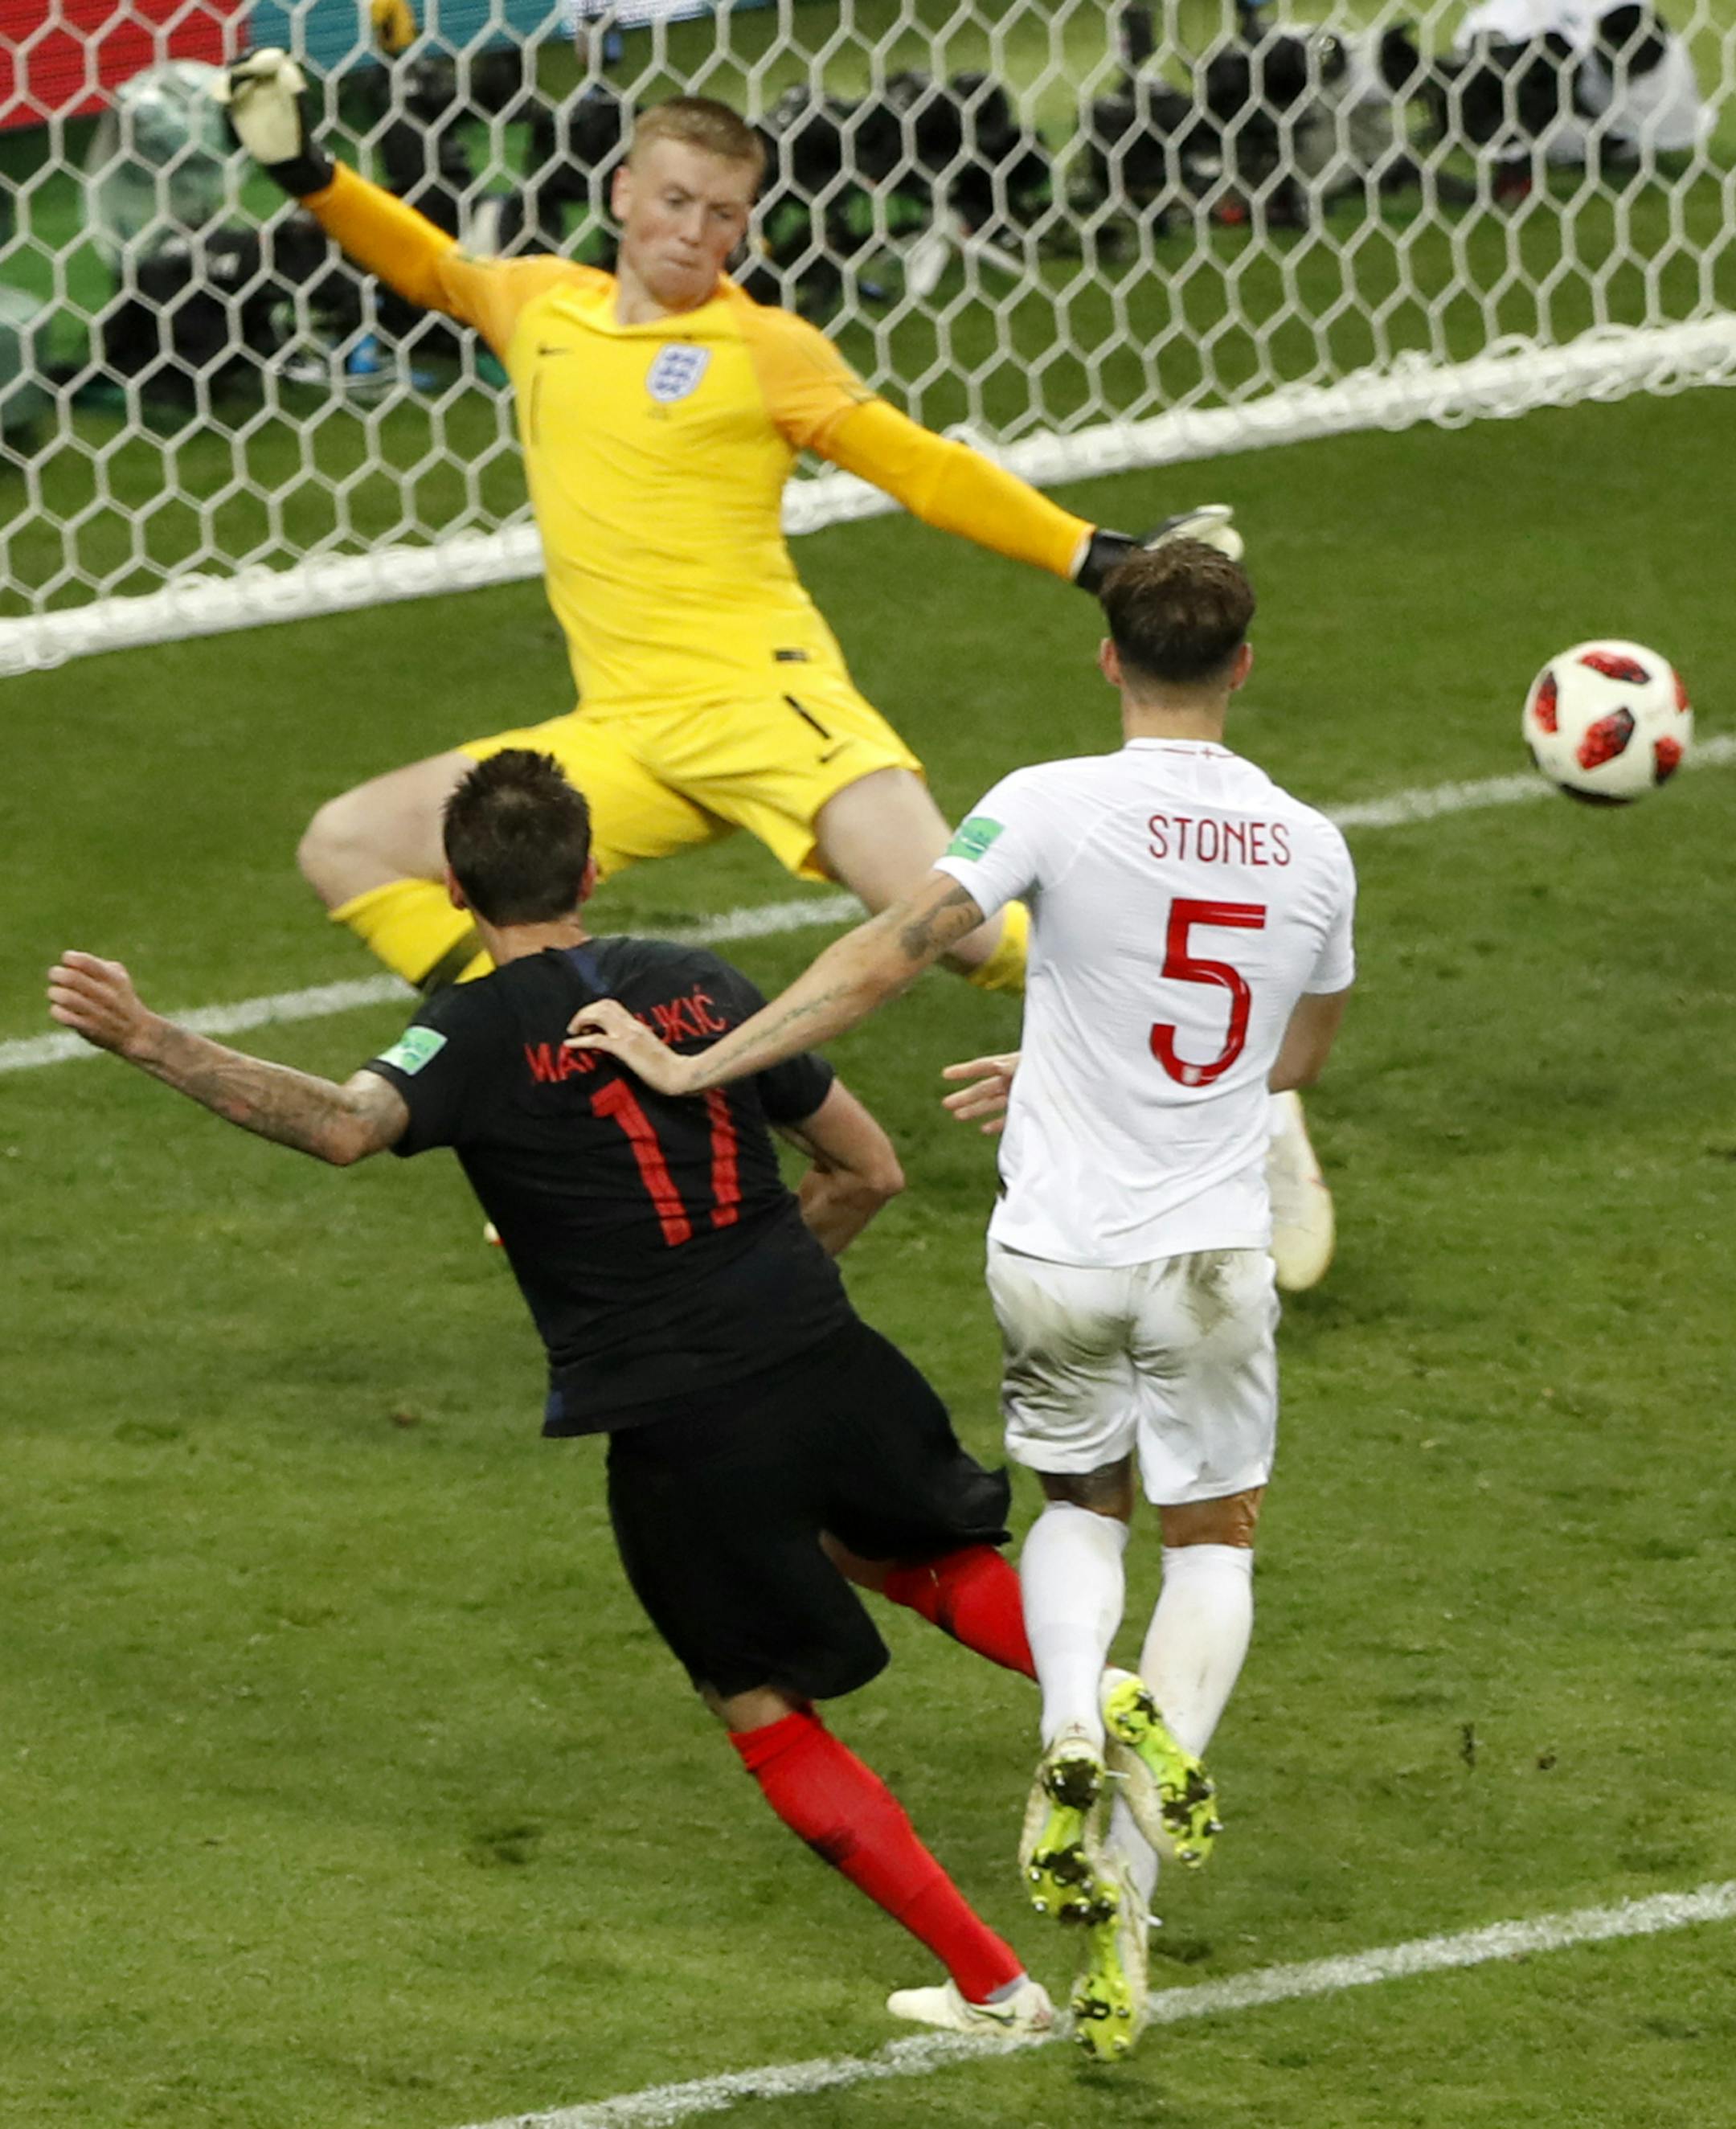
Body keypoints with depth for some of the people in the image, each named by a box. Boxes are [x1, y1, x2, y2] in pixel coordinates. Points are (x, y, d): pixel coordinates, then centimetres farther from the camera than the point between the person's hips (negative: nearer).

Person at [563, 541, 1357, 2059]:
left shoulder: (1055, 806, -13)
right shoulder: (1312, 849, 1)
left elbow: (884, 961, -19)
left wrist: (697, 1068, -12)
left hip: (1056, 1251, -1)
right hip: (1213, 1253, 1)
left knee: (1079, 1503, 25)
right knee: (1217, 1538, 18)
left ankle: (1072, 1713, -7)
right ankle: (1129, 1893, 0)